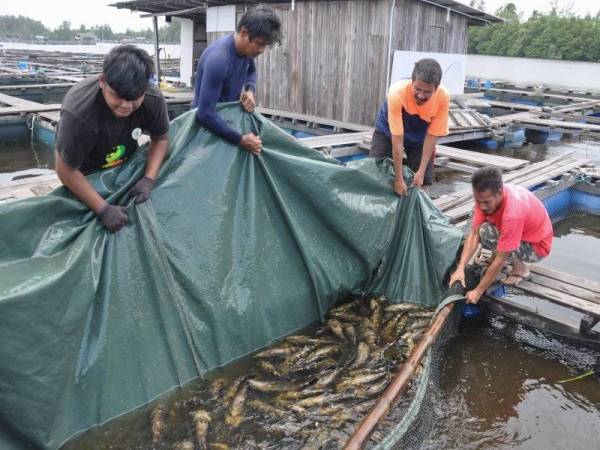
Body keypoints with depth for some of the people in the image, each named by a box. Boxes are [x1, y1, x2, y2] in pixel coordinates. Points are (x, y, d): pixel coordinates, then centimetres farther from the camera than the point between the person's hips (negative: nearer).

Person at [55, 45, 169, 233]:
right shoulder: (78, 112, -43)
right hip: (85, 173, -3)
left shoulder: (154, 99, -32)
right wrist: (103, 209, -33)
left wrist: (148, 179, -27)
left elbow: (160, 139, -13)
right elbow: (66, 171, -31)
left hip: (126, 164, 3)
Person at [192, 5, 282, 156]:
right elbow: (205, 113, -37)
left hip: (229, 117, 8)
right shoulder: (219, 59, -34)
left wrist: (250, 90, -8)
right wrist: (242, 140, -33)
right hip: (209, 126, -7)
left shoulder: (246, 49, -10)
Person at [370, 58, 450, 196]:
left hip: (420, 136, 2)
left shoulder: (443, 97, -31)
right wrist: (399, 178, -31)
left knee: (424, 181, -4)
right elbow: (397, 139, -34)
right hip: (388, 131, -1)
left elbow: (431, 135, -20)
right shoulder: (397, 93, -37)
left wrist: (421, 171, -24)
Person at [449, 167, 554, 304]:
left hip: (536, 246, -7)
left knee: (487, 233, -29)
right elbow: (473, 234, -19)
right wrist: (460, 268, -29)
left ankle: (520, 268, -6)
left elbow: (500, 260, -33)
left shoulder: (513, 213, -39)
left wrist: (478, 291, -28)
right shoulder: (486, 196, -19)